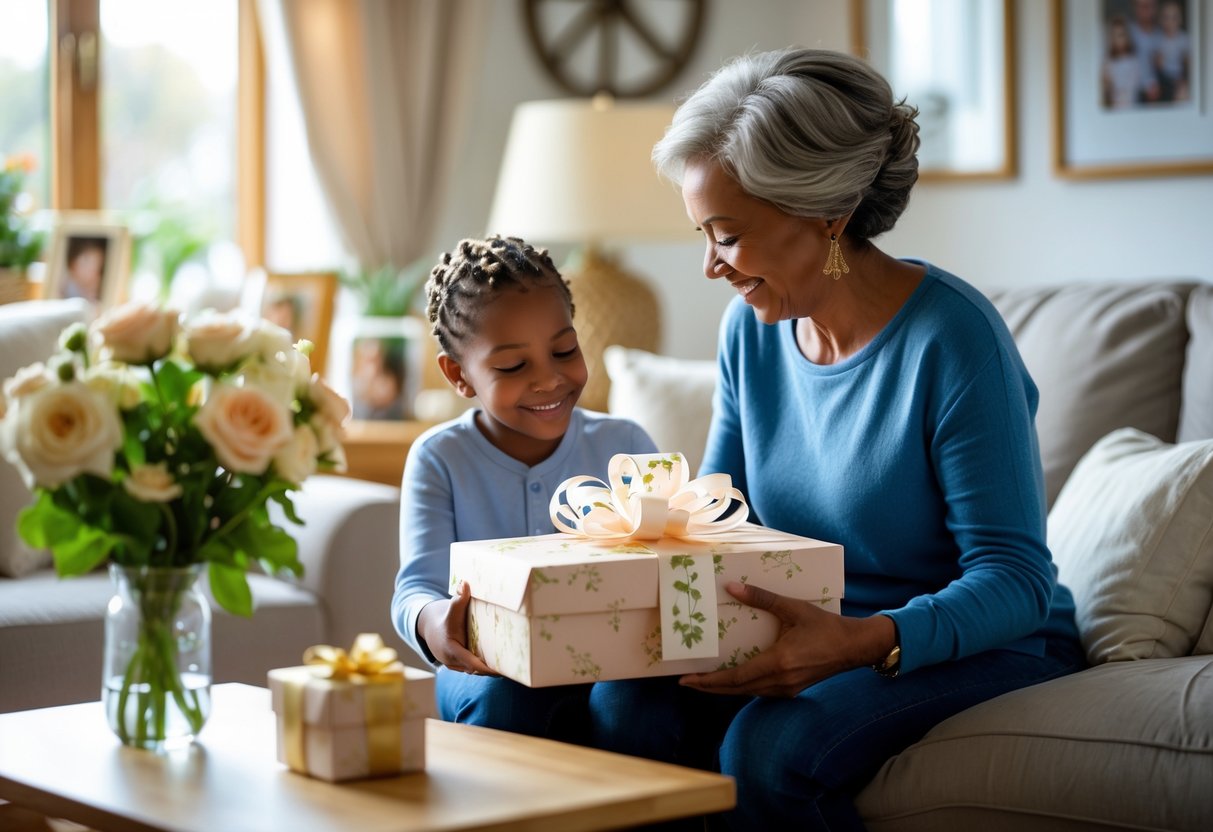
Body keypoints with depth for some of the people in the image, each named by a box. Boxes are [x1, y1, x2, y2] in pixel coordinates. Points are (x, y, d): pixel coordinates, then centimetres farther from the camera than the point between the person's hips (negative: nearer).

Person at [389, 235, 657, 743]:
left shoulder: (624, 446, 4)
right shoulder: (440, 459, 0)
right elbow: (416, 587, -9)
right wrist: (431, 620, -37)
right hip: (491, 671, -1)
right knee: (502, 699, -35)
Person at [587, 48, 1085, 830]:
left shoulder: (953, 338, -20)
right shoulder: (752, 328, 2)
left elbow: (1016, 577, -21)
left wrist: (865, 641, -39)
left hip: (982, 646, -6)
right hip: (821, 637, 6)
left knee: (772, 747, -32)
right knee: (624, 703, -21)